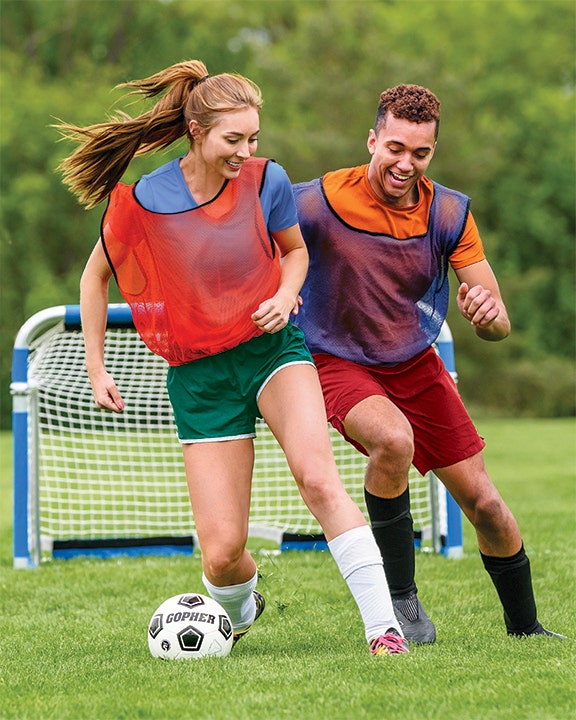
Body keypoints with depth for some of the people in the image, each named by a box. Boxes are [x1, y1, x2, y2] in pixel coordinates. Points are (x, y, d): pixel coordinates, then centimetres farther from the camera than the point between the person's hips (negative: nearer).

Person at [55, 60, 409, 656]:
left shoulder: (266, 181, -7)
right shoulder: (139, 203, -12)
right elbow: (95, 276, 6)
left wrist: (285, 295, -9)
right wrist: (96, 369, 5)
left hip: (272, 347, 1)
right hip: (197, 377, -1)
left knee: (317, 476, -28)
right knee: (222, 551, -6)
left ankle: (383, 625, -27)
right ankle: (238, 609, 31)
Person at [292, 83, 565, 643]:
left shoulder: (449, 212, -10)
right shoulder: (320, 201, -20)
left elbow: (498, 323, -9)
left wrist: (487, 314, -35)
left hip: (416, 365, 4)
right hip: (338, 362, -4)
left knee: (484, 504, 1)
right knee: (394, 440, -35)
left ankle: (525, 626, 25)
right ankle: (399, 598, -18)